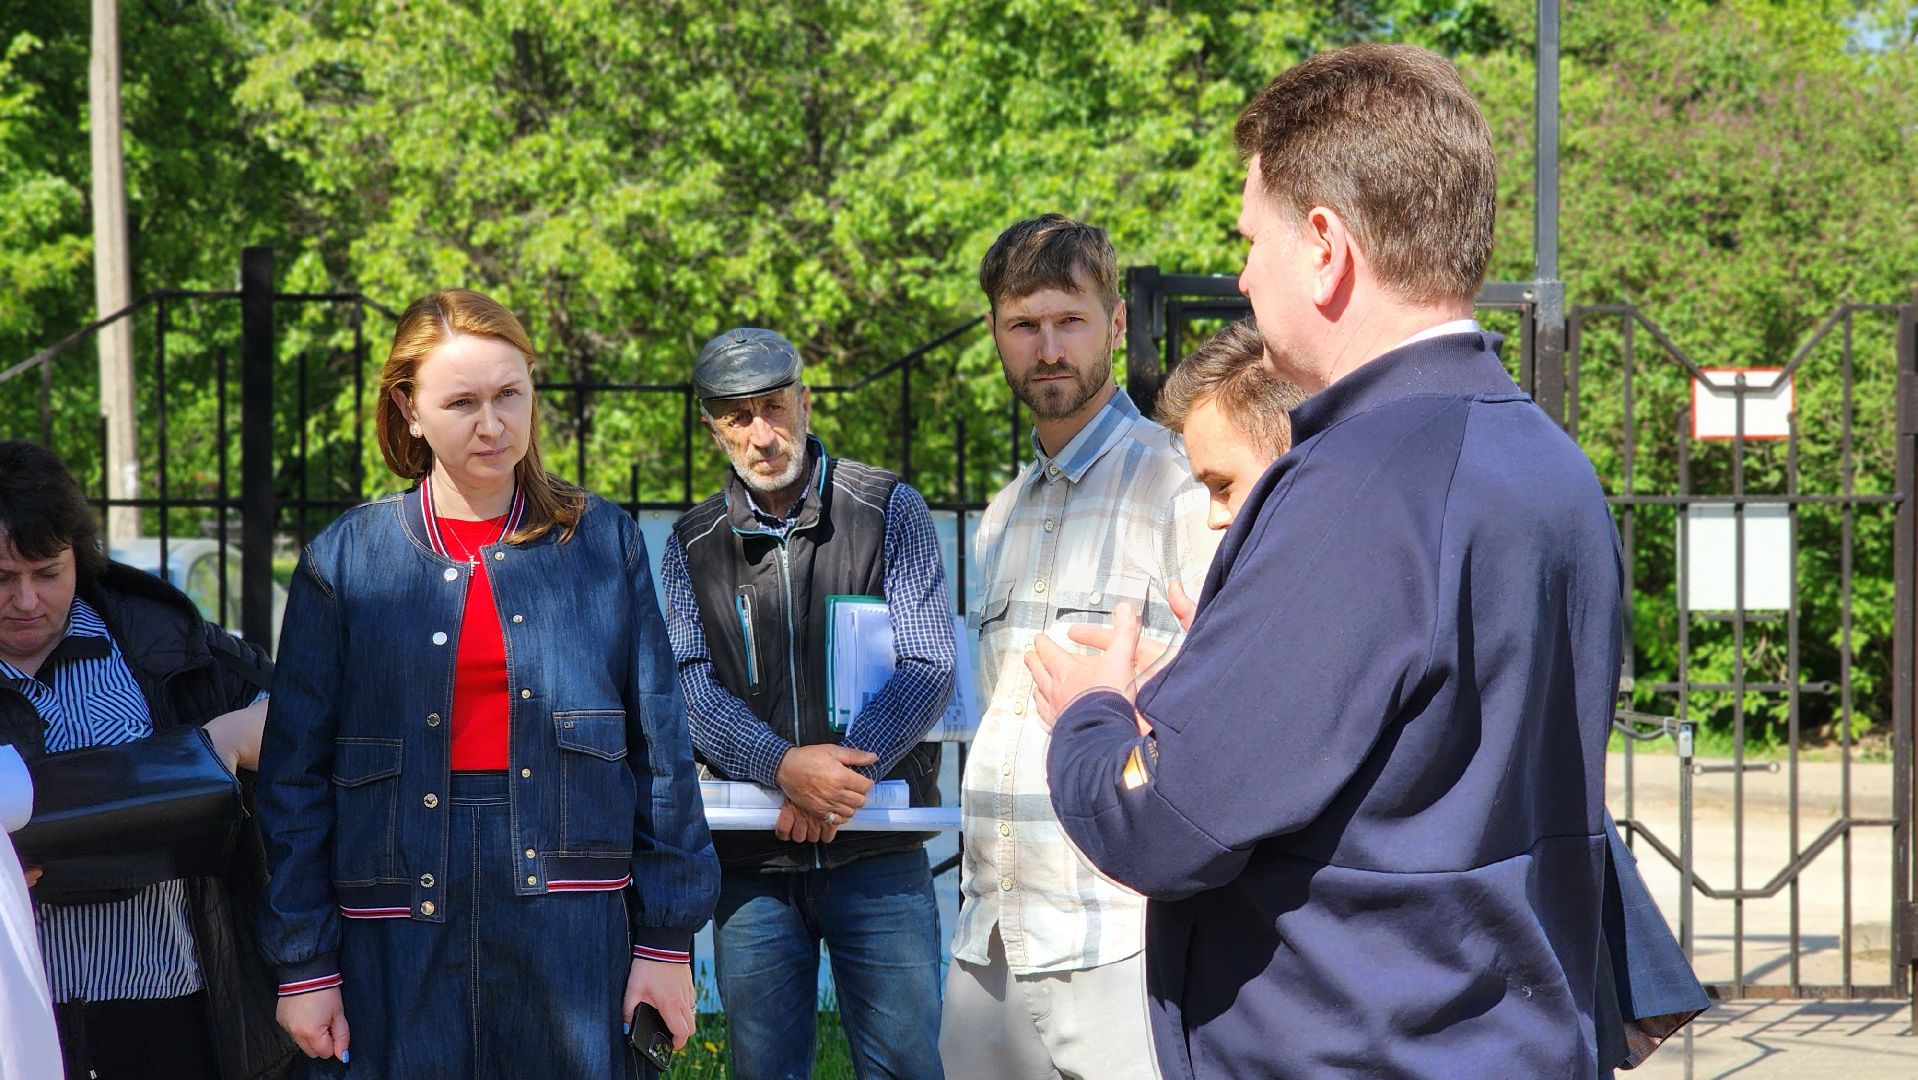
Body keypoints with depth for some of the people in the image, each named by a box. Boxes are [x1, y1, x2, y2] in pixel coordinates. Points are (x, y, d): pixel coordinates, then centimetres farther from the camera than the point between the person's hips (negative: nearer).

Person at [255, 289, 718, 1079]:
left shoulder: (604, 543, 6)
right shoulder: (343, 561, 5)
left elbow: (660, 749, 6)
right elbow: (295, 775, 5)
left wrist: (667, 939, 2)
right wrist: (303, 965, 0)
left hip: (574, 920, 0)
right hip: (403, 939, 0)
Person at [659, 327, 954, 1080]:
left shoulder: (889, 510, 3)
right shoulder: (692, 547, 9)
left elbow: (926, 666, -4)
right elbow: (689, 688, -2)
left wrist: (845, 773, -19)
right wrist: (783, 765, -21)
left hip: (876, 847, -2)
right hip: (751, 858, 2)